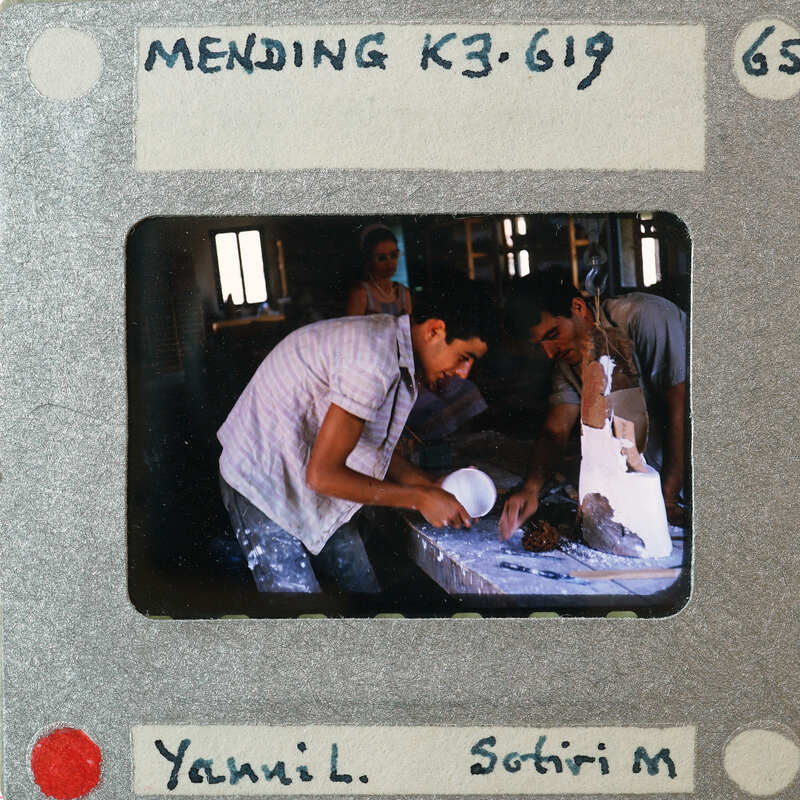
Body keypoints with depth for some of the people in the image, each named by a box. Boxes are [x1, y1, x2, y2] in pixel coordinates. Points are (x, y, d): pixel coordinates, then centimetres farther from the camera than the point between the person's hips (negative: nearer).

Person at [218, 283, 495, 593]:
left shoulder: (389, 339, 2)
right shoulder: (374, 361, -30)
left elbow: (370, 447, 13)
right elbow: (322, 474, -28)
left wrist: (433, 486, 0)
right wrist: (419, 498, -20)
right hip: (262, 483, -9)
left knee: (364, 585, 8)